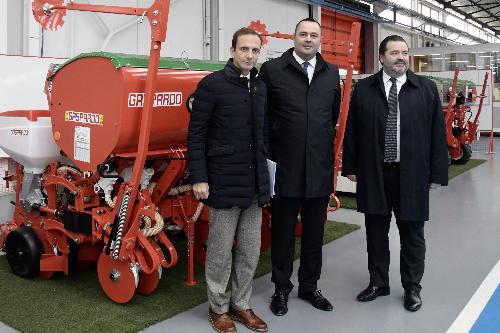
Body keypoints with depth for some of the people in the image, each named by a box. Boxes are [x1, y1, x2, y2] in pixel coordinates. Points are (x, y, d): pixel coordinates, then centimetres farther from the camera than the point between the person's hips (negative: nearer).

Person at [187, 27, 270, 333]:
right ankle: (218, 307, 25)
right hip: (224, 182, -5)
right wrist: (199, 178, -12)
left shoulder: (261, 87, 11)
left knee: (250, 251, 13)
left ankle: (241, 304, 30)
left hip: (255, 183, 6)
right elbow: (196, 135, -8)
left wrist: (266, 168, 11)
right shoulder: (212, 84, -7)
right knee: (221, 251, 6)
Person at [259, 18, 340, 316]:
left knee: (315, 231, 14)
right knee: (283, 231, 9)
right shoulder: (272, 70, -4)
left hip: (320, 166, 4)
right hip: (285, 166, -3)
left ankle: (309, 286, 31)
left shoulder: (331, 73, 9)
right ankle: (282, 288, 26)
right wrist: (271, 149, 1)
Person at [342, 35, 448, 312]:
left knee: (412, 234, 9)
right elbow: (352, 130, 5)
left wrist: (437, 173, -3)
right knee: (376, 232, 12)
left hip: (412, 174, -1)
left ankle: (412, 287, 26)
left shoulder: (427, 89, 3)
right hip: (373, 173, 1)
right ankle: (378, 283, 28)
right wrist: (350, 167, 2)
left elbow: (437, 133, 1)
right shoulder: (363, 89, 4)